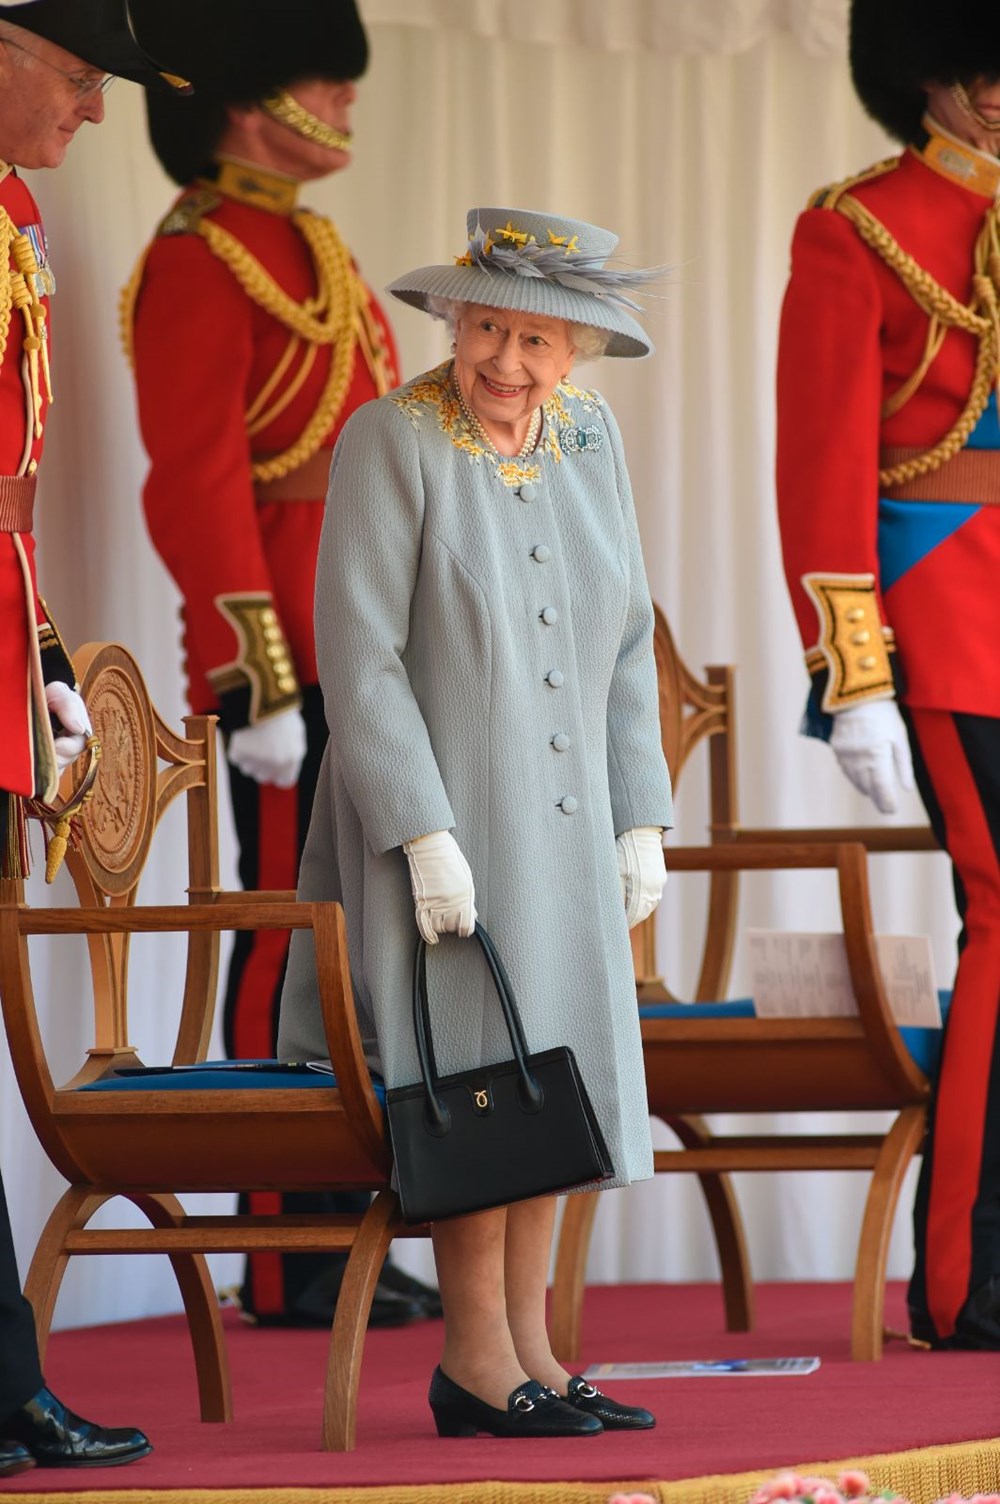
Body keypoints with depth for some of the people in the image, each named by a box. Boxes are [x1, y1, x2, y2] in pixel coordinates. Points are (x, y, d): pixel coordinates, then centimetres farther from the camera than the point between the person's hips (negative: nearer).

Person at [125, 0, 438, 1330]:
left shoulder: (307, 246, 20)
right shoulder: (203, 260, -10)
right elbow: (197, 482, -17)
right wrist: (261, 675, -22)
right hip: (294, 656, -9)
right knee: (296, 940, -6)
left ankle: (331, 1235, 17)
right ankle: (289, 1261, -2)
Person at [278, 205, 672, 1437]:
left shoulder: (589, 439, 7)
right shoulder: (390, 442, -12)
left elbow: (625, 641, 11)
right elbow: (358, 654, -16)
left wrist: (640, 820, 5)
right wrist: (425, 834, -20)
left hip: (561, 824, 6)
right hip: (437, 815, -6)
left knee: (560, 1076, 6)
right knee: (482, 1077, -7)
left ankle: (526, 1346, 13)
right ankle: (475, 1363, -1)